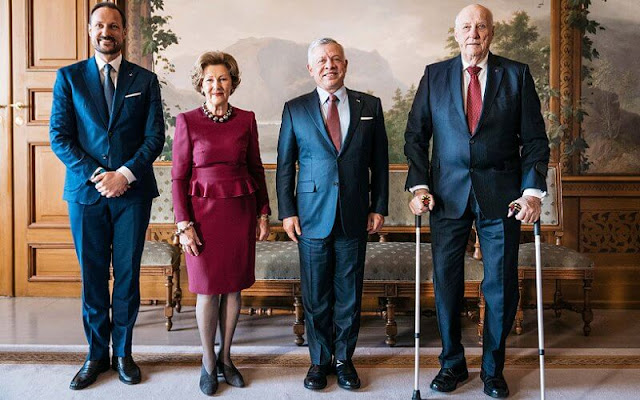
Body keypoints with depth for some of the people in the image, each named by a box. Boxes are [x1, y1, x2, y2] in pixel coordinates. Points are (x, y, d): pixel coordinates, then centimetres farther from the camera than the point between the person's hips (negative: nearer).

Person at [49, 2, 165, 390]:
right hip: (85, 190, 0)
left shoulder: (145, 79, 8)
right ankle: (97, 354, 21)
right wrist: (94, 176, -11)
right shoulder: (69, 77, 8)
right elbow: (59, 136, 1)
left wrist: (124, 174, -12)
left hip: (132, 191, 0)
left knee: (128, 275, 6)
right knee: (92, 277, 8)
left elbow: (155, 136, 1)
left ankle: (123, 352, 20)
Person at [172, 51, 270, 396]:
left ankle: (226, 357, 26)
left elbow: (256, 168, 10)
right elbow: (179, 176, -3)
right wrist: (184, 225, -9)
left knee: (234, 287, 10)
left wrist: (263, 214, 7)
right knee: (207, 289, 3)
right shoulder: (187, 121, -2)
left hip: (241, 211, 3)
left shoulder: (246, 119, 5)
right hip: (204, 211, -2)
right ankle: (208, 362, 22)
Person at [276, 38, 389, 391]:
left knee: (349, 295, 9)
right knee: (315, 296, 8)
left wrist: (378, 207, 3)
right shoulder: (295, 109, 4)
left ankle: (344, 359, 26)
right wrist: (286, 212, -1)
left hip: (355, 217, 1)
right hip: (312, 216, 0)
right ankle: (319, 360, 25)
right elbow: (285, 165, 5)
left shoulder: (370, 106, 7)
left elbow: (380, 162, 8)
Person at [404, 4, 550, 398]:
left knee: (501, 285, 6)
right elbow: (415, 135, 6)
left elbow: (535, 140, 2)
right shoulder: (434, 75, 6)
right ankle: (452, 363, 27)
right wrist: (419, 185, -6)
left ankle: (493, 368, 26)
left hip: (501, 196, 0)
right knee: (446, 282, 8)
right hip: (448, 195, 1)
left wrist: (533, 190, -10)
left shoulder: (517, 74, 4)